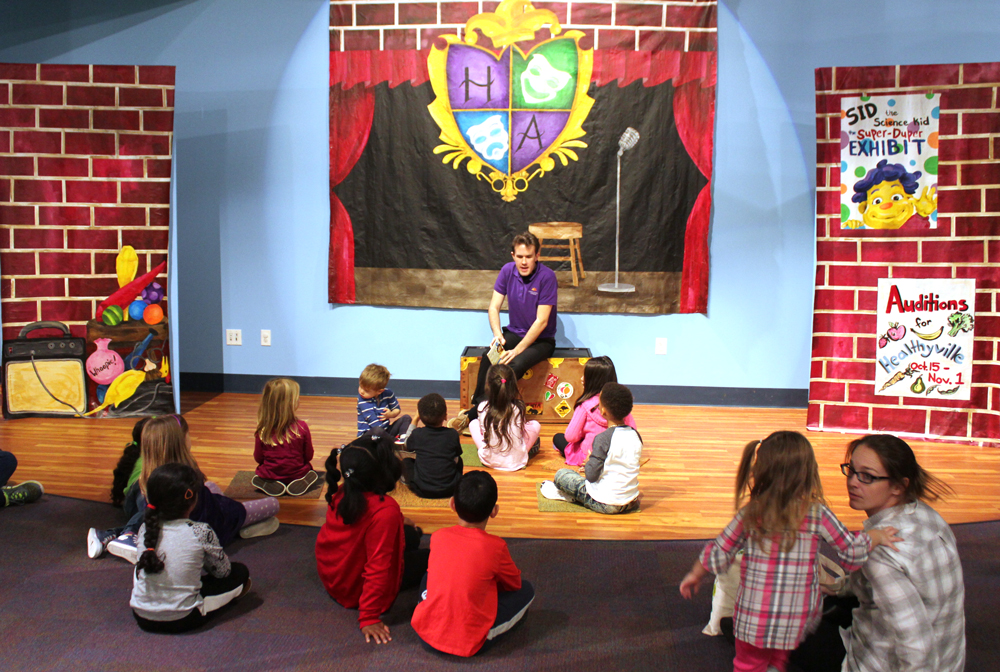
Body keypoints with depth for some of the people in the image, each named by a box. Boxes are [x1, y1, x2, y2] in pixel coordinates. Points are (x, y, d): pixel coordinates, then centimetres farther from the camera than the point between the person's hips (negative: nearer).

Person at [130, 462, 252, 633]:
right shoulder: (201, 532, -17)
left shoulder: (145, 528, -5)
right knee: (240, 572, 10)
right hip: (182, 621, -4)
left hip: (142, 617, 5)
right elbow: (222, 571, -2)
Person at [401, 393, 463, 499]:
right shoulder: (452, 434, -4)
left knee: (406, 461, 21)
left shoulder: (417, 434, -6)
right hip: (449, 490, 0)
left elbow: (408, 446, 18)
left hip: (422, 491, 0)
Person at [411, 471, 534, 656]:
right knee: (526, 591, 11)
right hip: (468, 643, -3)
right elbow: (515, 583, 7)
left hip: (424, 633, 3)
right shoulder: (496, 546, -11)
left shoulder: (437, 537, -2)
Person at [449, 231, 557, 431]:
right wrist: (497, 334, -20)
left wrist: (518, 349, -25)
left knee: (515, 365, -32)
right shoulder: (508, 270, -3)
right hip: (514, 333, 4)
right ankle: (480, 406, -20)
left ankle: (474, 414, -24)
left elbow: (541, 321, -19)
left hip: (541, 339, -4)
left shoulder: (547, 276, -18)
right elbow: (494, 307, -1)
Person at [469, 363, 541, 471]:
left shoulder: (483, 407, -12)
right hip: (516, 462, 0)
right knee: (535, 424, 16)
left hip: (488, 460, 1)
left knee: (474, 423, 20)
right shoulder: (518, 408, -14)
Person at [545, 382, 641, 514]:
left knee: (561, 474, 9)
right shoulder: (636, 436, -1)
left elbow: (591, 475, -18)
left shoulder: (603, 439, -21)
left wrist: (588, 463, 4)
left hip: (604, 504, -6)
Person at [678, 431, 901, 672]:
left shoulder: (749, 514, -9)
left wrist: (695, 575, 17)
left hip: (753, 620, 0)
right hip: (796, 625, 1)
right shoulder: (818, 514, -11)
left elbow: (717, 555, 0)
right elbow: (853, 552, -2)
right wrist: (877, 535, 16)